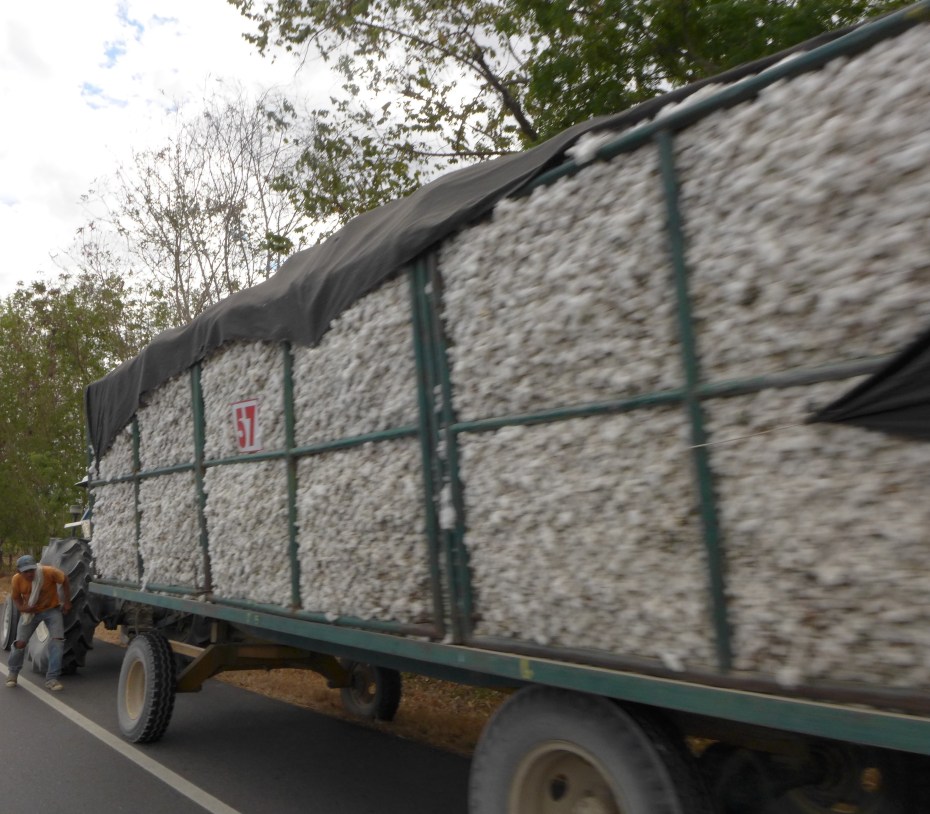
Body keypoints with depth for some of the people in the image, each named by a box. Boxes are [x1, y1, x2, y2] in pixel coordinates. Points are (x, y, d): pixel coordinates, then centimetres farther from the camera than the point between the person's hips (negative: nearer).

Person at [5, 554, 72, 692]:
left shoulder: (49, 572, -31)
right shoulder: (17, 579, -22)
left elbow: (65, 580, -11)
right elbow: (16, 597, -3)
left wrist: (67, 601, -7)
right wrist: (22, 607, -25)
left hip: (52, 609, -2)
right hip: (30, 611, 2)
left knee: (57, 640, -15)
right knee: (20, 642, 0)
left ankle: (52, 678, -9)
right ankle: (13, 673, 30)